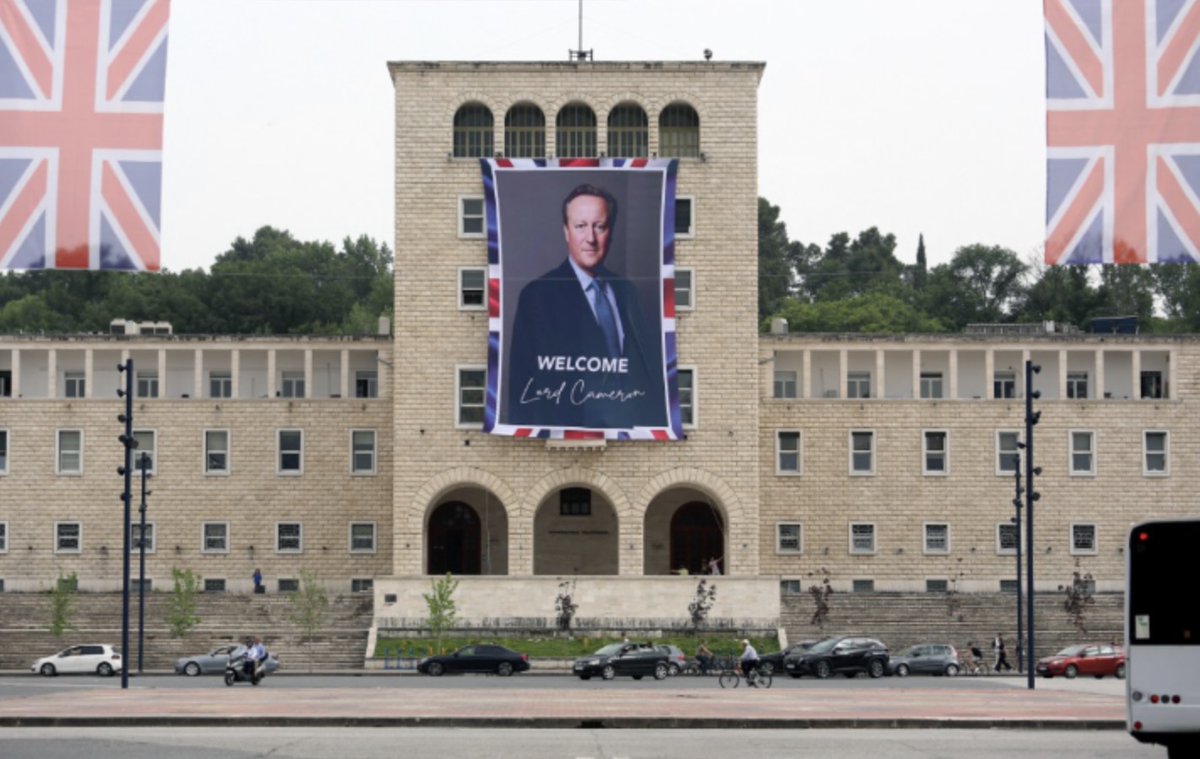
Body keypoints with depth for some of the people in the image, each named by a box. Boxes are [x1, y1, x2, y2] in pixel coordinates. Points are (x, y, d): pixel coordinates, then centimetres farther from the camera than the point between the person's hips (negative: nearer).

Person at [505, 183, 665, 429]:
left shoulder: (626, 291, 10)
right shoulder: (538, 295, -6)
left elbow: (647, 364, 11)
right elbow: (523, 379, -7)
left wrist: (656, 418, 0)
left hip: (635, 423, 5)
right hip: (574, 425, -5)